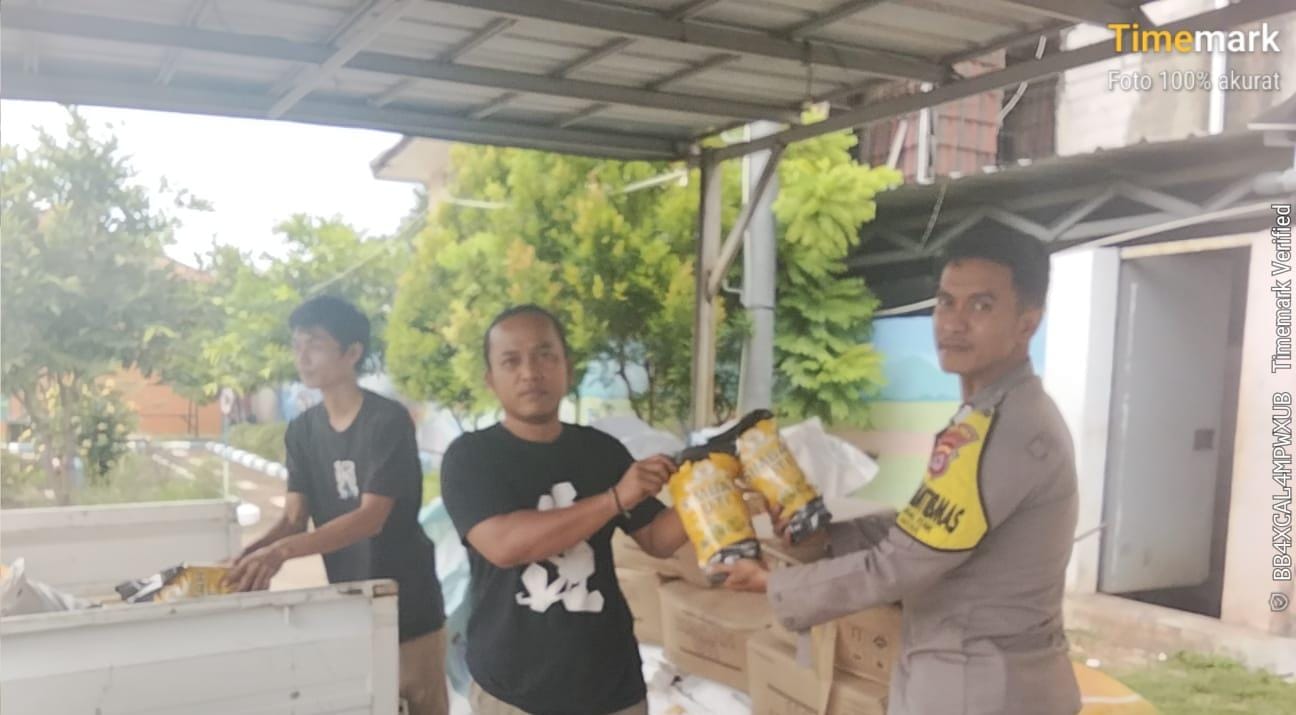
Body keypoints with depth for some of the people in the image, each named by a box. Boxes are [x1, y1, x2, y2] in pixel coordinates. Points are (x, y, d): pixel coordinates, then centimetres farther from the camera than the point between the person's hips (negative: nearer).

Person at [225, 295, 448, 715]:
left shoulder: (388, 421, -15)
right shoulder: (301, 432, 5)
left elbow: (372, 518, -22)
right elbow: (293, 520, 0)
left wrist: (283, 552, -33)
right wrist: (249, 556, -21)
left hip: (407, 603, -5)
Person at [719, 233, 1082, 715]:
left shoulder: (998, 430, -25)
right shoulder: (1014, 415, 8)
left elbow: (895, 565, -23)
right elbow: (917, 529, 13)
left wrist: (776, 588, -10)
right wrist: (821, 534, 3)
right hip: (994, 676, 9)